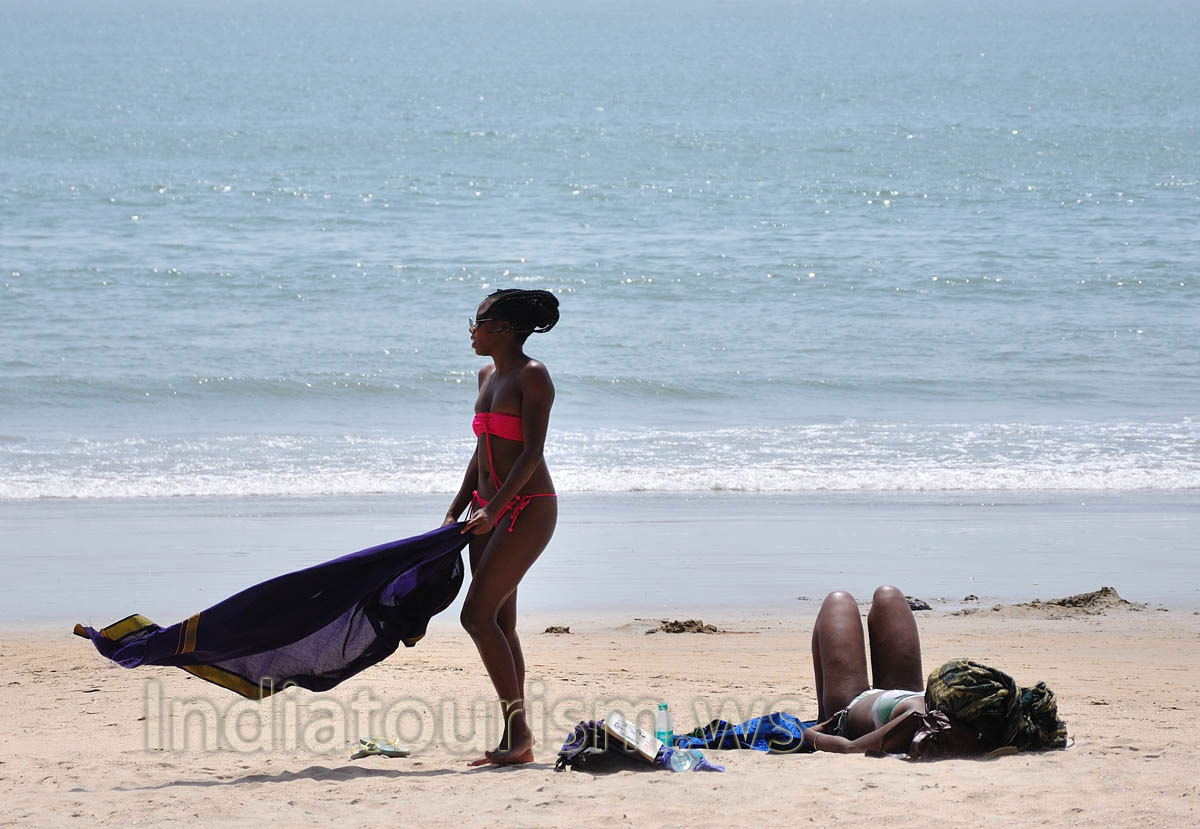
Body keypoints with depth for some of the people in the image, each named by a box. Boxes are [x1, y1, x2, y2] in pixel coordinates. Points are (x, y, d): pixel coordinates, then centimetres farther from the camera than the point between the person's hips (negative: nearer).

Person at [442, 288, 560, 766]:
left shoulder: (532, 376, -12)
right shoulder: (488, 376, 14)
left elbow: (532, 452, -19)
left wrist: (492, 510, -26)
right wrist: (455, 512, 15)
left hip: (527, 507, -9)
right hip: (490, 509, 9)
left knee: (477, 615, -15)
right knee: (500, 623, 6)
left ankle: (518, 730, -9)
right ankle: (514, 742, 9)